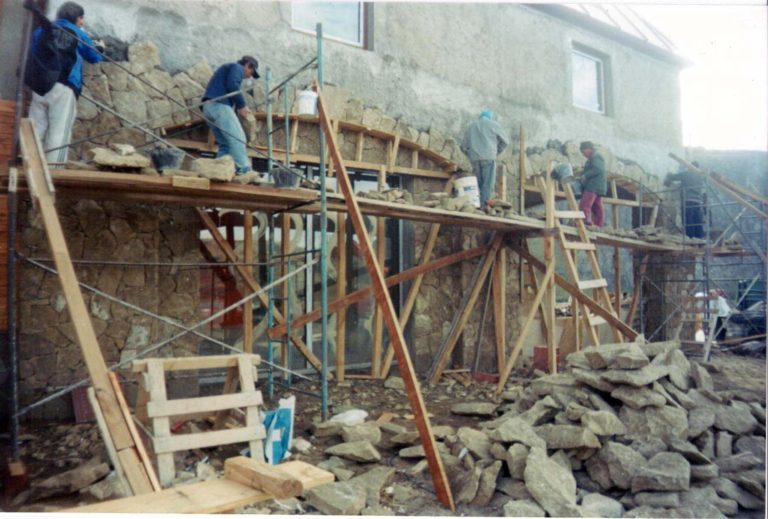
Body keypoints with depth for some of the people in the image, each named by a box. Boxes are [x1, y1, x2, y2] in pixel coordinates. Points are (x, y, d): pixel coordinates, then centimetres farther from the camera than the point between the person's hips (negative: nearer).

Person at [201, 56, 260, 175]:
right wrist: (242, 105, -10)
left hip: (208, 106, 9)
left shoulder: (228, 68, 34)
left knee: (225, 144, 8)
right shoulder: (237, 68, 6)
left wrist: (239, 107, 16)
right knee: (237, 138, -14)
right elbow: (232, 85, -15)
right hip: (219, 105, -9)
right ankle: (244, 170, -21)